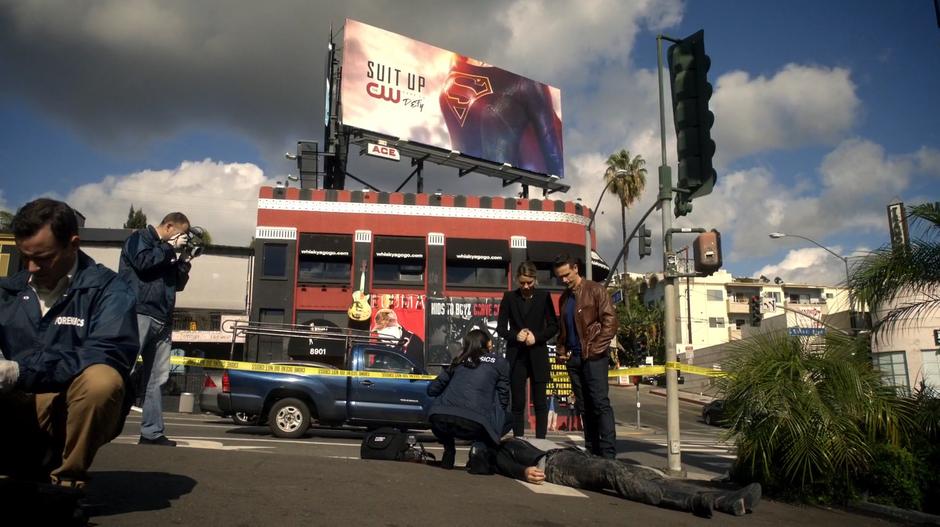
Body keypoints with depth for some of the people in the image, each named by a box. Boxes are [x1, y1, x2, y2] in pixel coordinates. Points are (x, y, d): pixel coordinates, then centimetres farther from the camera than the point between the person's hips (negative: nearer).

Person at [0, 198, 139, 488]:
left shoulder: (109, 290, -6)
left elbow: (108, 356, -21)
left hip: (79, 409, -3)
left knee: (102, 380, -36)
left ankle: (68, 478, -12)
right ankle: (29, 468, -3)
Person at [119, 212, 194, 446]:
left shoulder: (167, 251, 24)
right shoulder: (140, 238, 5)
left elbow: (178, 284, 24)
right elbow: (143, 262, -15)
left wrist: (184, 263, 9)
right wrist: (171, 247, -5)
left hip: (162, 320, 7)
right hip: (139, 314, -7)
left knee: (156, 378, 4)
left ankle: (152, 432, 6)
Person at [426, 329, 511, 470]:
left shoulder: (459, 361, 24)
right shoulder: (499, 362, 17)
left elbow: (432, 389, 27)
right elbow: (503, 399, 17)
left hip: (440, 419, 4)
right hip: (474, 423, -3)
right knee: (507, 419, 26)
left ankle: (449, 450, 18)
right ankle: (481, 446, 3)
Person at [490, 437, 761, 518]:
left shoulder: (519, 441, 41)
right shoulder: (499, 447, 20)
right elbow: (502, 464, 0)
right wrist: (523, 471, -21)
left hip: (573, 455, 7)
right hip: (551, 462, -7)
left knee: (643, 473, -16)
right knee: (614, 472, -33)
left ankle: (721, 499, -33)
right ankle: (696, 501, -52)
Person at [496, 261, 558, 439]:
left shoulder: (544, 296, 4)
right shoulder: (509, 297, 5)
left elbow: (553, 326, 4)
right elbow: (501, 327, 6)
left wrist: (536, 336, -12)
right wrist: (515, 335, -13)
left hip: (538, 356, 0)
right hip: (516, 356, 1)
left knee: (540, 403, 0)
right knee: (518, 403, 3)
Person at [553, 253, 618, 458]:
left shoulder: (595, 290, -4)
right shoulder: (564, 297, 15)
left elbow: (610, 321, -9)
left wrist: (595, 349, -13)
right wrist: (561, 350, 9)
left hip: (593, 356, -6)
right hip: (573, 357, 6)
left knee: (600, 403, -9)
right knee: (585, 406, 9)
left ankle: (608, 453, -8)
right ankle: (592, 450, 14)